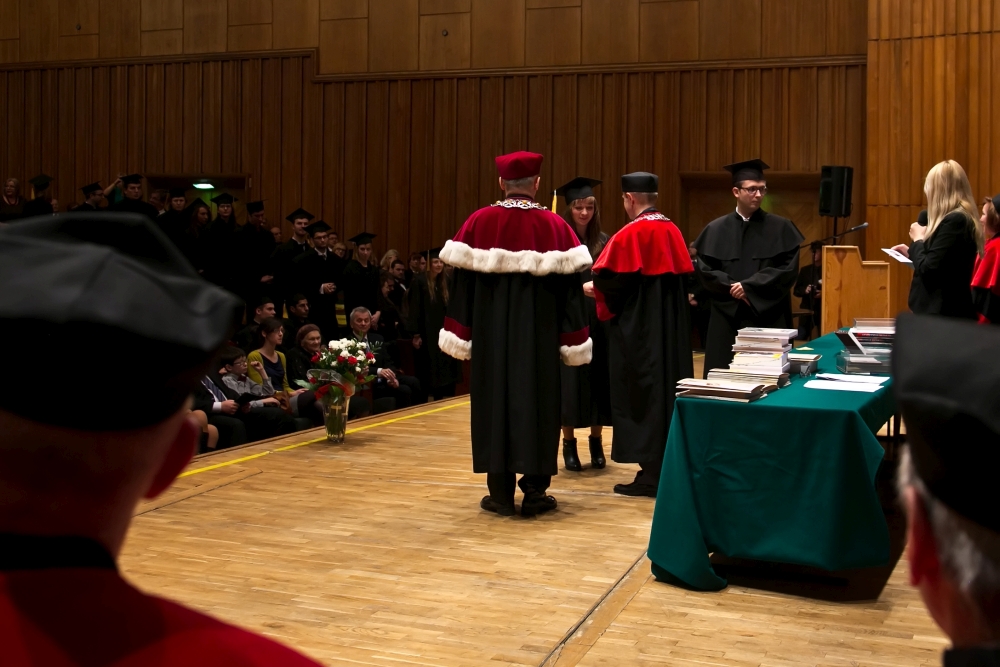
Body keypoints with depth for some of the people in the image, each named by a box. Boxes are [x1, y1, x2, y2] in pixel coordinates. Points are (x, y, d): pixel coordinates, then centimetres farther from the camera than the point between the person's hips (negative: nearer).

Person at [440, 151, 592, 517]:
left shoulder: (479, 222, -3)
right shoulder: (554, 225, -5)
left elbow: (463, 278, -2)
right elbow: (569, 284, -5)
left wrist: (460, 334, 5)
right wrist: (573, 341, 1)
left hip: (491, 331, 1)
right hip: (538, 331, -1)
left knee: (495, 400, 7)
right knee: (537, 401, 7)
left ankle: (500, 493, 10)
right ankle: (534, 491, 9)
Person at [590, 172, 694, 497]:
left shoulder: (631, 234, -15)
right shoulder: (672, 231, 7)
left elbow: (610, 279, -18)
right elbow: (683, 275, 13)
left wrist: (593, 289, 2)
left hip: (639, 329, -7)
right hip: (673, 330, 8)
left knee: (643, 397, -2)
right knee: (669, 393, 12)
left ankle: (651, 474, 0)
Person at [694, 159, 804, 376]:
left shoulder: (781, 228, 3)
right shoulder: (716, 229, 6)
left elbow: (789, 269, -5)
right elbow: (704, 269, 1)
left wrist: (749, 286, -12)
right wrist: (733, 287, -13)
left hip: (769, 316, -1)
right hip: (727, 315, 1)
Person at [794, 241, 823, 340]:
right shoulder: (805, 270, 11)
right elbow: (796, 290, 11)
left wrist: (824, 294, -16)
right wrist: (805, 290, -9)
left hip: (823, 311, -3)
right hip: (807, 311, 3)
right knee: (800, 339, -2)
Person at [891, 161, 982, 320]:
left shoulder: (953, 221, -18)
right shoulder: (961, 219, 14)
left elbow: (928, 270, -20)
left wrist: (918, 240, -5)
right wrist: (911, 252, 15)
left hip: (945, 313, -10)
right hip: (951, 310, 10)